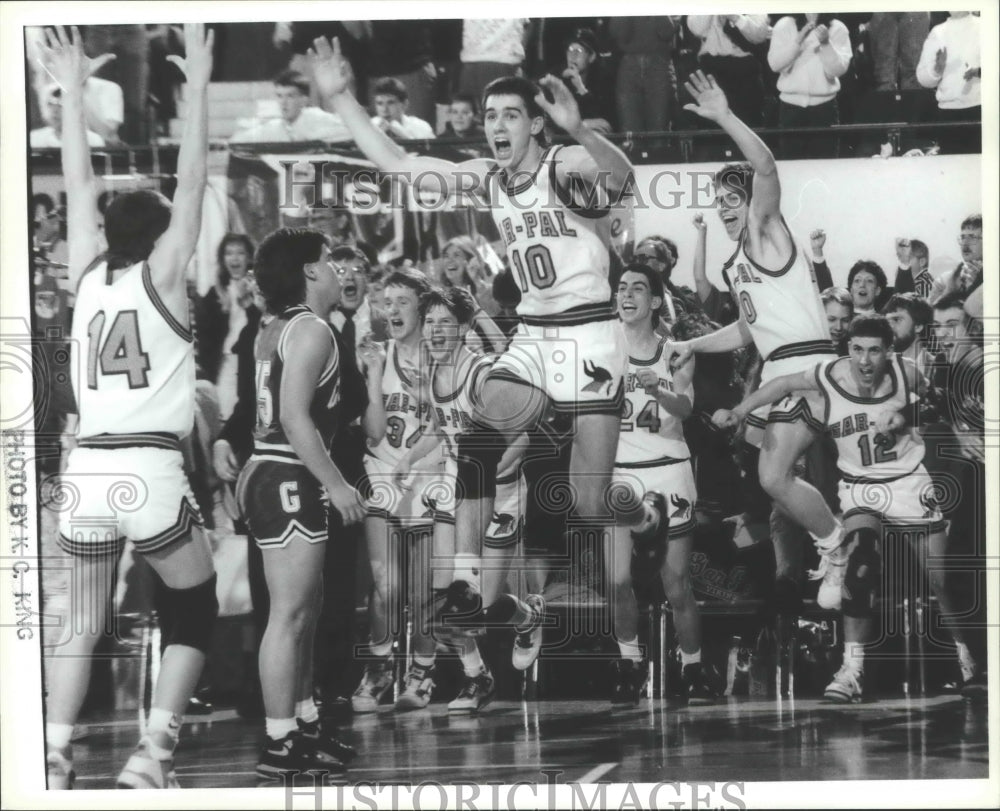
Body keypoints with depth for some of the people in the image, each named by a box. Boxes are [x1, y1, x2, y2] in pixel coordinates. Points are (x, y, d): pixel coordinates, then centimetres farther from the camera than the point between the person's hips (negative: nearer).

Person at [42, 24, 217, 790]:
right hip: (151, 472, -4)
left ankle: (53, 760, 6)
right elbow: (192, 179, -2)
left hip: (86, 472, 4)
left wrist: (74, 90, 20)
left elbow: (80, 186, 16)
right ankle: (152, 752, -1)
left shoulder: (87, 274, 9)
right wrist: (198, 84, -1)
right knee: (196, 611, 12)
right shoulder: (162, 275, 0)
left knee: (83, 623, 13)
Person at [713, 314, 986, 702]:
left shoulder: (906, 372, -17)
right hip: (860, 488, 0)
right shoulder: (828, 375, -17)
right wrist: (738, 411, -3)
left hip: (910, 481, 0)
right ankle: (852, 671, -19)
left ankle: (967, 664, 21)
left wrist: (904, 418, -12)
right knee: (859, 568, -24)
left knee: (941, 580, 1)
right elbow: (785, 383, 1)